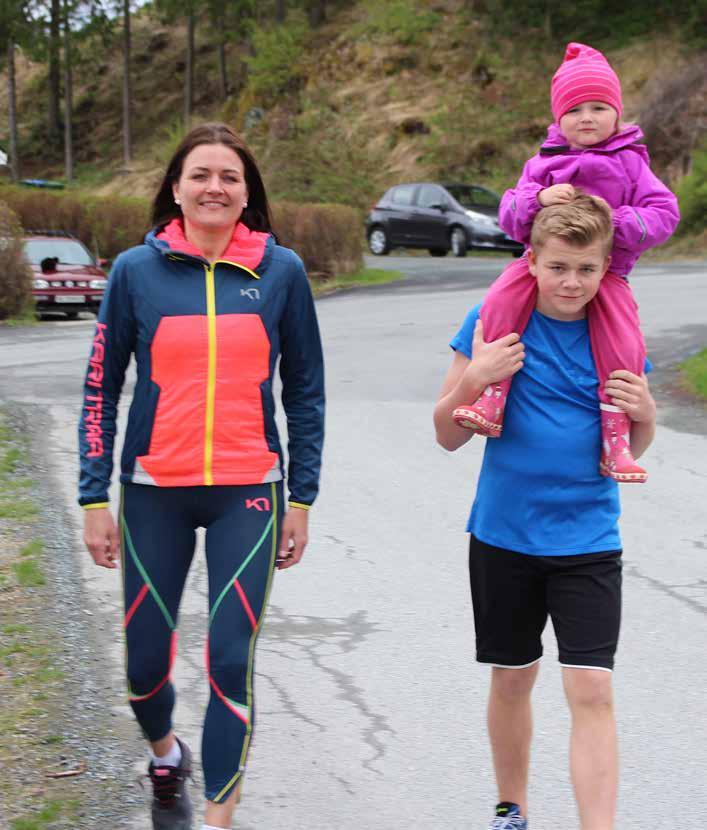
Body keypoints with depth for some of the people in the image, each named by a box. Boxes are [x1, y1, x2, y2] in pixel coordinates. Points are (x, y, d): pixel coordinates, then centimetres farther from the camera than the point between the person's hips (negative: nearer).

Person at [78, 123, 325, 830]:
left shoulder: (281, 272, 2)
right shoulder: (137, 270, 1)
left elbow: (304, 392, 7)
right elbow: (101, 389, 4)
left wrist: (302, 499, 5)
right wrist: (95, 498, 0)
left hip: (247, 493, 0)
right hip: (155, 492, 1)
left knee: (230, 660, -8)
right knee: (146, 660, 8)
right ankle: (165, 754, 40)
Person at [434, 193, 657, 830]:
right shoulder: (494, 321, -6)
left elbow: (631, 451, 9)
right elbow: (448, 436, -3)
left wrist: (643, 413, -13)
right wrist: (475, 378, -22)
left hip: (588, 543, 0)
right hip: (504, 536, 0)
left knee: (592, 692, -9)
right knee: (512, 679, 15)